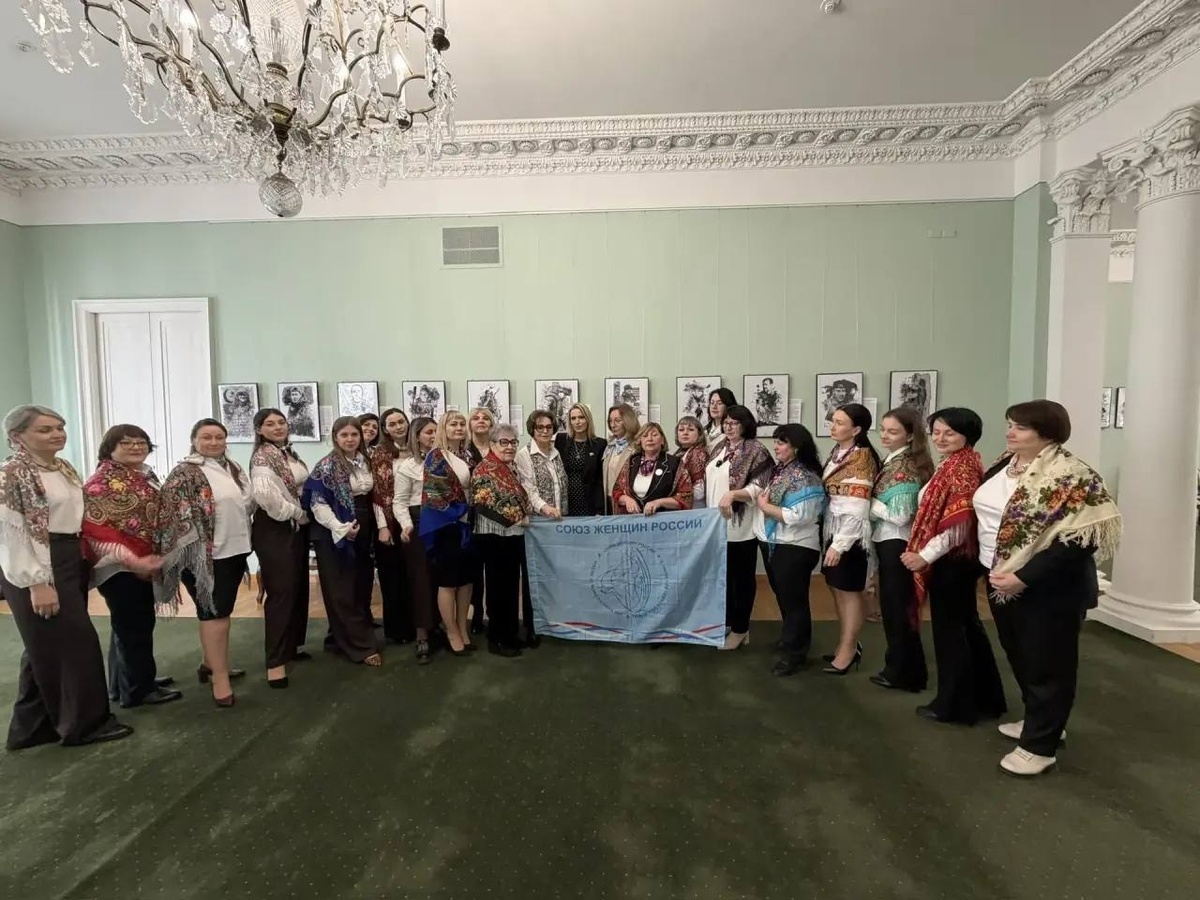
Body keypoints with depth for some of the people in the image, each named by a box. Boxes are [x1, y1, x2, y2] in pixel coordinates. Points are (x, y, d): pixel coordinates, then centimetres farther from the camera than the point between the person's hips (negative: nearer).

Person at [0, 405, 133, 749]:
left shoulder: (64, 468, 11)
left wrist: (84, 559, 16)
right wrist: (36, 583, -21)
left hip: (71, 563, 9)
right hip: (37, 569, -8)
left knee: (47, 647, 15)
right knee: (74, 644, -2)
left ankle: (33, 727, 28)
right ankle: (85, 722, 12)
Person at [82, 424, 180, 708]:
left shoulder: (146, 476, 11)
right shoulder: (103, 481, -14)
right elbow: (95, 528, -21)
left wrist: (153, 558, 14)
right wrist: (134, 560, -26)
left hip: (142, 565, 9)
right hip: (121, 567, -9)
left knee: (132, 626, 17)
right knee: (134, 627, -1)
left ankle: (124, 684, 30)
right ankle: (138, 689, 11)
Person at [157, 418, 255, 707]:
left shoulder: (233, 468, 11)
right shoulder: (184, 474, -10)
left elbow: (248, 501, 21)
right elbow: (172, 512, -14)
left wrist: (244, 537, 20)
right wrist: (193, 548, -17)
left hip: (234, 549, 7)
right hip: (206, 554, -7)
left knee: (222, 610, 17)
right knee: (214, 613, -4)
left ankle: (211, 664, 32)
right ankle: (220, 679, 3)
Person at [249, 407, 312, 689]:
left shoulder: (290, 453, 13)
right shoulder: (262, 457, -13)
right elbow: (267, 496, -27)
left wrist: (303, 517, 3)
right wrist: (298, 514, -16)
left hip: (297, 527, 8)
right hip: (275, 529, -8)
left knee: (299, 588, 14)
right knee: (281, 592, -7)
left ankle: (293, 645, 28)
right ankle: (276, 661, -1)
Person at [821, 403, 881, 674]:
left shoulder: (861, 458, -15)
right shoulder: (837, 453, 10)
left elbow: (857, 510, -20)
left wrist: (839, 544, -20)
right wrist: (831, 538, 12)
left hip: (851, 534, -8)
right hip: (833, 530, 8)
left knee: (850, 591, 3)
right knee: (838, 589, 14)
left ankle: (848, 650, 16)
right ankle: (848, 645, 29)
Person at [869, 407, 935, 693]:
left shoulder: (906, 466, -17)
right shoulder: (892, 461, 11)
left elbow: (900, 516, -22)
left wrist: (869, 502, -14)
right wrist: (872, 504, -2)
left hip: (896, 544, -9)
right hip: (888, 542, 9)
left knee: (897, 607, 2)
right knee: (893, 606, 17)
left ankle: (905, 673, 17)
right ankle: (900, 667, 30)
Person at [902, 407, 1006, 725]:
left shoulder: (962, 467, -19)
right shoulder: (954, 465, 12)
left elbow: (959, 524, -24)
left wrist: (925, 556, -19)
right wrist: (924, 553, 10)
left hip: (952, 560, -10)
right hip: (957, 559, 10)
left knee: (949, 629, 2)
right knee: (967, 625, 18)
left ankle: (953, 704, 16)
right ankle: (985, 698, 32)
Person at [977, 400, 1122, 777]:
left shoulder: (1071, 476, -19)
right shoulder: (1006, 464, 5)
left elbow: (1079, 540, -24)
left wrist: (1024, 577, -25)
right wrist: (989, 566, 11)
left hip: (1049, 587, -8)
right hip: (1001, 579, 8)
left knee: (1046, 664, 8)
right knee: (1019, 656, 21)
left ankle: (1039, 745, 23)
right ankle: (1038, 721, 41)